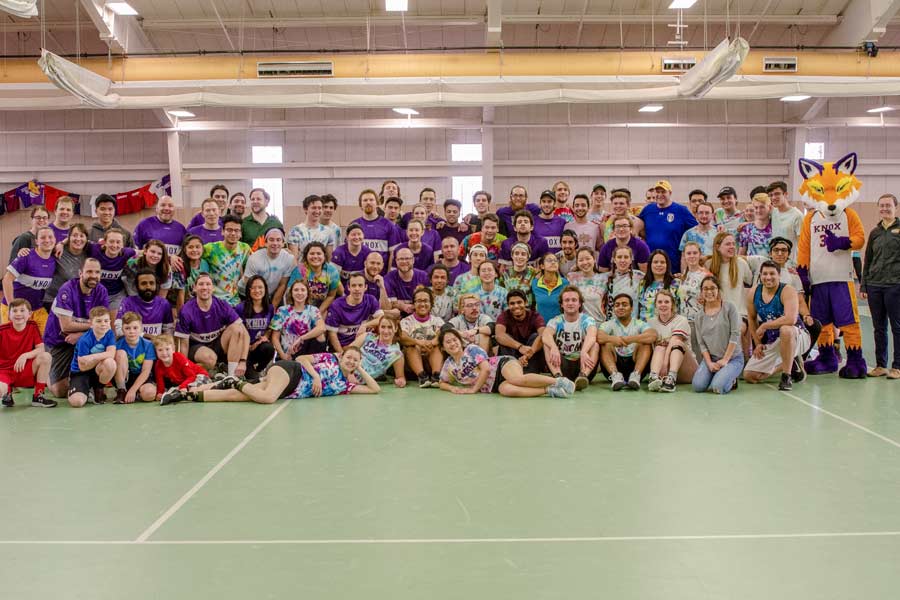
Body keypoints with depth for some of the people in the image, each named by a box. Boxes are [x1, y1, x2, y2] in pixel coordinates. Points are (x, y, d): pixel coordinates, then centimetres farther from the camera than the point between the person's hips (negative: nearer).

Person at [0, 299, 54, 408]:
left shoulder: (33, 326, -2)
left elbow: (41, 349, -9)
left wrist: (25, 356, -25)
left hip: (26, 372, 3)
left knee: (45, 356, -25)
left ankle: (38, 396, -13)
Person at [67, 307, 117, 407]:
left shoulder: (110, 334, -6)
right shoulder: (84, 340, -18)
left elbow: (111, 354, -19)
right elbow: (83, 366, -15)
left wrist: (93, 357, -26)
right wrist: (102, 357, -18)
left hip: (97, 371, 3)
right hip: (80, 373, -3)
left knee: (110, 363, -33)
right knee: (76, 402, -30)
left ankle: (99, 390, -4)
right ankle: (88, 393, 10)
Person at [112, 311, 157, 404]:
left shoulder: (148, 345, -9)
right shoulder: (119, 345, -7)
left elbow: (146, 371, -13)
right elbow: (117, 368, -12)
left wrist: (133, 390, -23)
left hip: (141, 379, -1)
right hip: (124, 379, 1)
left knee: (149, 393, -36)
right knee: (121, 353, -23)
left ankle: (135, 394, 2)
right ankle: (121, 391, -15)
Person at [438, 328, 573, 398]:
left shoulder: (471, 349, -2)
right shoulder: (448, 365, 15)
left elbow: (486, 369, -11)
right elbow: (442, 383, 26)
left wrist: (474, 389, -8)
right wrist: (452, 388, 2)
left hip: (503, 364, -3)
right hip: (495, 386, 3)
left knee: (517, 379, -42)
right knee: (506, 390, -37)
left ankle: (558, 381, -36)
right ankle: (550, 391, -38)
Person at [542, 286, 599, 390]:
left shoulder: (587, 320, 0)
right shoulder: (556, 321, 3)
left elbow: (592, 336, -24)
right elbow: (545, 335, -21)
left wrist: (584, 352, -46)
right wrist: (554, 348, -44)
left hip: (582, 365, -1)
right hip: (562, 365, 1)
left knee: (595, 343, -23)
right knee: (547, 342, -20)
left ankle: (583, 375, -44)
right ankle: (558, 376, -41)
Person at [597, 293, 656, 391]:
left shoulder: (639, 324, 8)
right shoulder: (609, 324, 9)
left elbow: (653, 335, -15)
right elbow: (598, 336, -14)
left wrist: (630, 339, -28)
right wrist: (612, 339, -34)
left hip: (634, 364, 0)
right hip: (615, 365, 0)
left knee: (645, 343, -19)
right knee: (606, 344, -21)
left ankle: (636, 375, -39)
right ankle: (615, 375, -41)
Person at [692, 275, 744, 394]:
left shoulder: (729, 307, -3)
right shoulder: (699, 317, 8)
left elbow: (735, 334, -9)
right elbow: (701, 343, 2)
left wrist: (725, 360, -14)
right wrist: (709, 363, -13)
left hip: (732, 357, -4)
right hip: (710, 357, 4)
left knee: (718, 388, -26)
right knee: (698, 386, -18)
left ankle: (731, 380, 10)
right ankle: (716, 375, 13)